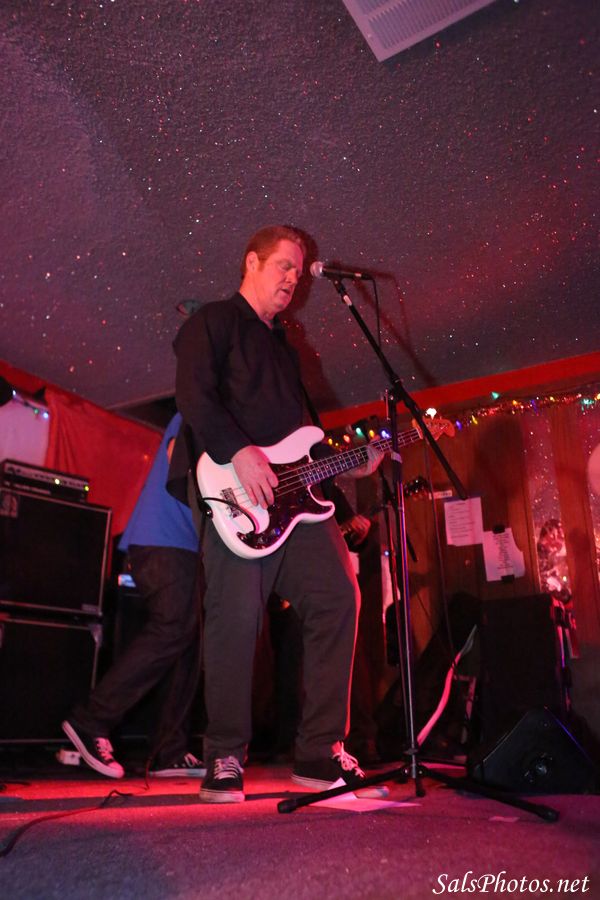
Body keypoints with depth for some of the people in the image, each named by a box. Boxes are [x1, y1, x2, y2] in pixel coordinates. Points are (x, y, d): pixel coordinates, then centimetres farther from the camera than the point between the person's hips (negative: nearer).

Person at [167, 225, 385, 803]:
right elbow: (193, 392, -12)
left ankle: (319, 752, 7)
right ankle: (225, 759, 5)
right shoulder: (214, 321, 7)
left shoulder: (283, 346, 30)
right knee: (237, 614, -12)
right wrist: (238, 453, -22)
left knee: (337, 598, -3)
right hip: (233, 492, -7)